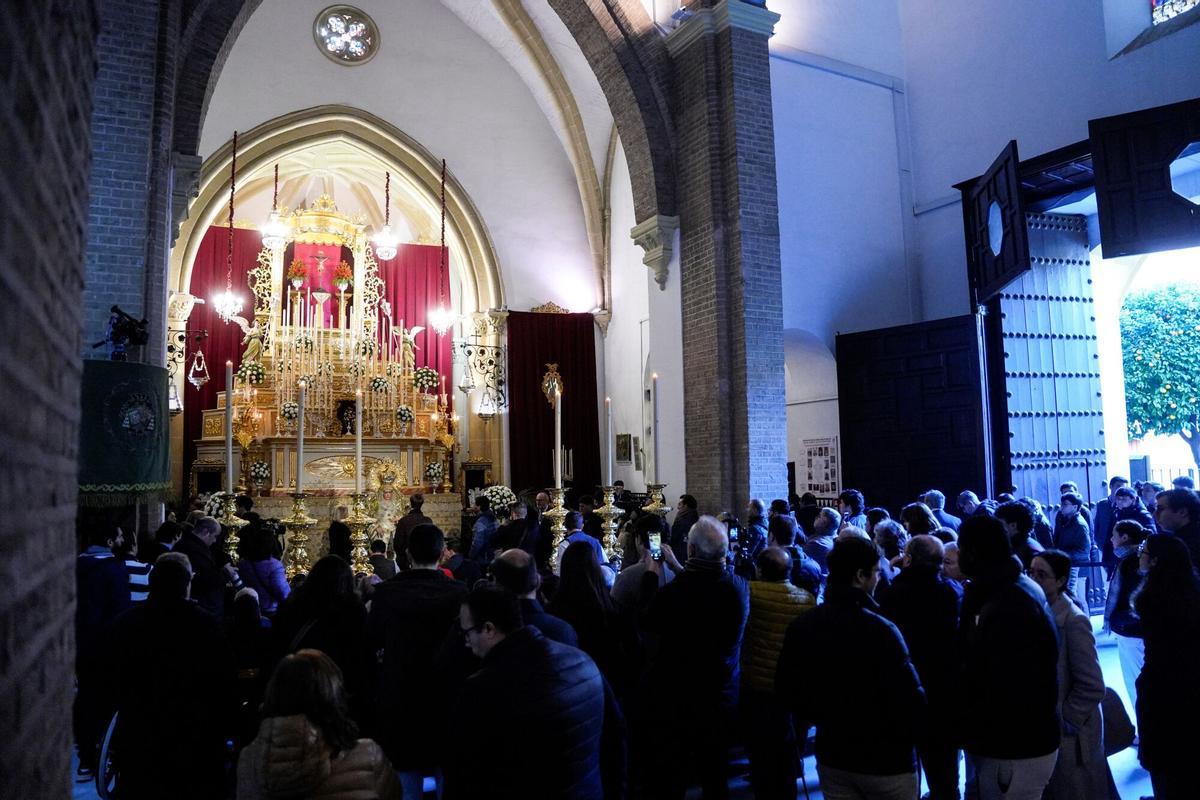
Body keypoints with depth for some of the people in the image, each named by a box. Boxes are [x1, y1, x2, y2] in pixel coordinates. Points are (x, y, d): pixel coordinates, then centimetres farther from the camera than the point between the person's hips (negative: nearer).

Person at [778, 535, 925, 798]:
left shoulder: (801, 626, -4)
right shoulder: (880, 630, -24)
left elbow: (786, 686, 5)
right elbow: (910, 696, -23)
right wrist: (906, 739, -3)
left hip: (832, 757, 5)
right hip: (886, 761, -5)